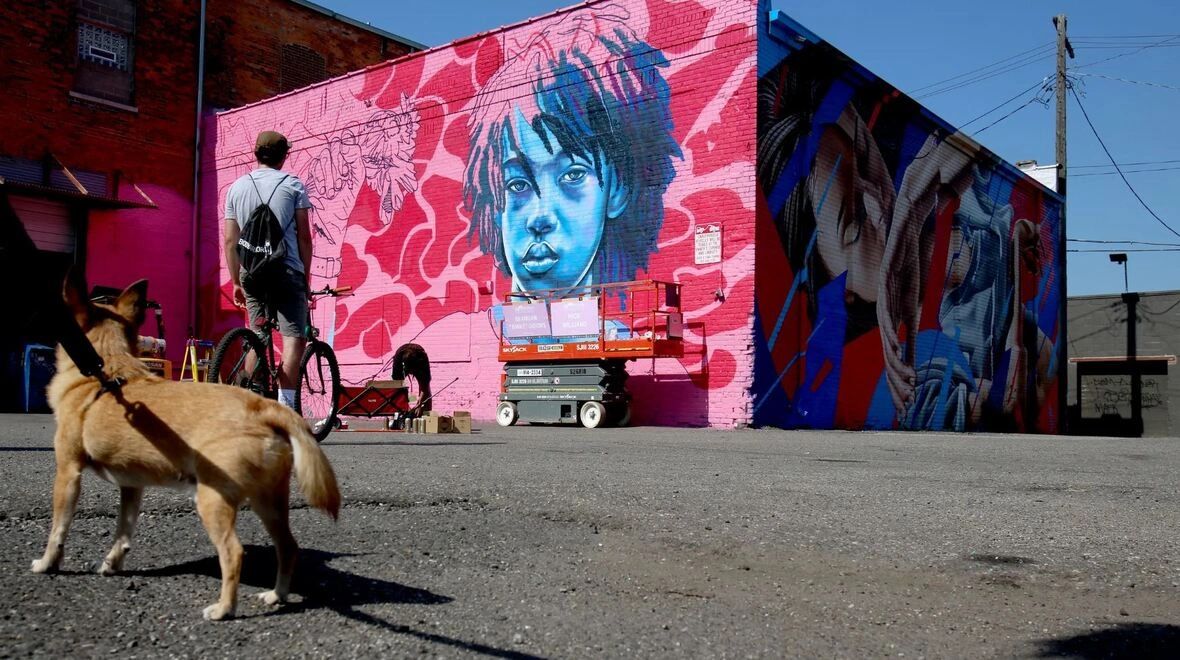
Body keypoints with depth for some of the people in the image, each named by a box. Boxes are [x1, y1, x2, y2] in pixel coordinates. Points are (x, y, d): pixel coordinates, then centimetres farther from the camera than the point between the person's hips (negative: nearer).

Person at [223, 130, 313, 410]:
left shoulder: (237, 187, 13)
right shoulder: (293, 184, 3)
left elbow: (230, 241, 11)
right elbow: (304, 237, -1)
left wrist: (236, 281, 16)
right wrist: (306, 276, 6)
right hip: (287, 271, -4)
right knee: (294, 337, -6)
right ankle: (285, 403, -16)